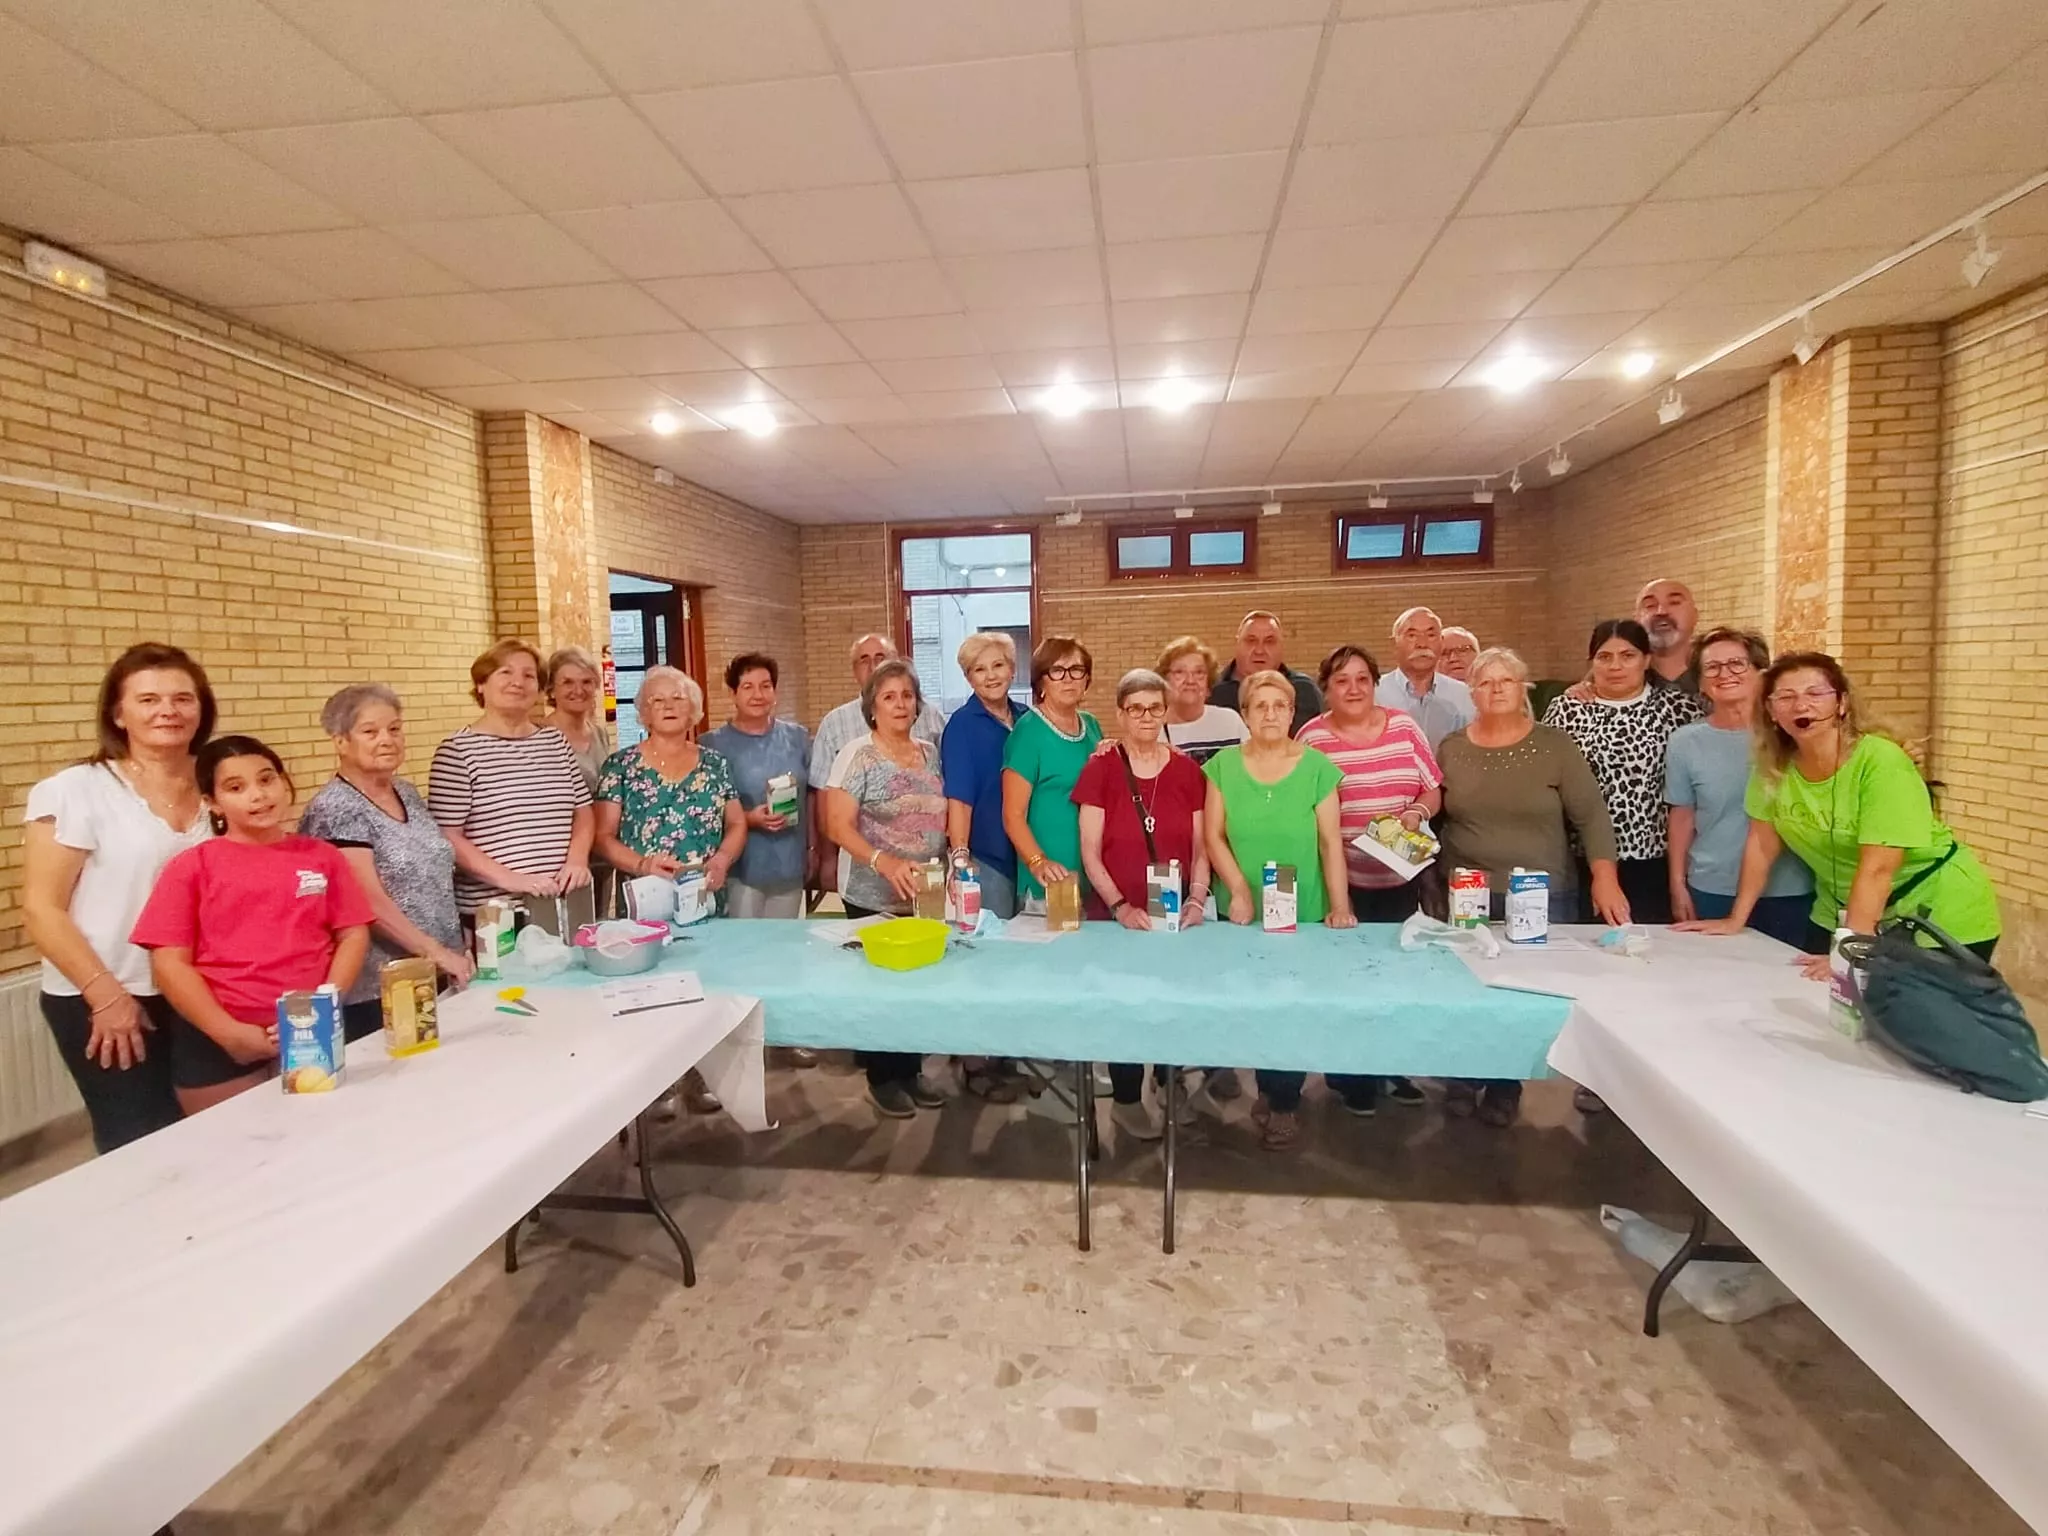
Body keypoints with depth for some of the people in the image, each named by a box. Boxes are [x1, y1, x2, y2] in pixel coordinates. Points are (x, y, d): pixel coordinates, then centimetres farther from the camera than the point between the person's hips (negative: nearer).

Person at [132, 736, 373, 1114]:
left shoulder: (323, 856, 6)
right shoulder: (192, 866, 1)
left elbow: (353, 936, 4)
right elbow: (169, 963, -3)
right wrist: (231, 1033, -12)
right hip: (218, 1045, -1)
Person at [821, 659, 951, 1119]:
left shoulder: (930, 752, 6)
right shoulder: (858, 755, -11)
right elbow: (839, 826, -16)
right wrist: (885, 863, -29)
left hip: (927, 897, 5)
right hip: (874, 899, -5)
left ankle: (910, 1071, 29)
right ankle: (882, 1079, 23)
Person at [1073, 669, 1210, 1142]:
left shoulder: (1186, 770, 2)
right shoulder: (1100, 769, -5)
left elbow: (1201, 849, 6)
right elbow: (1090, 853, -6)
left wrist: (1196, 899, -9)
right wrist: (1120, 906, -16)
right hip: (1116, 916, -2)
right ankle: (1126, 1100, 26)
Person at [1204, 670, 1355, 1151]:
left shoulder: (1316, 767, -5)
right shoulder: (1223, 766, -2)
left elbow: (1330, 841, -5)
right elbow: (1213, 835, -3)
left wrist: (1339, 905, -12)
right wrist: (1238, 890, -14)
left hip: (1303, 913, -1)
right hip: (1243, 914, 1)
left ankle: (1285, 1102, 24)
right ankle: (1269, 1089, 31)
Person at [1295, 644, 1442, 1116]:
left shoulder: (1404, 727, 5)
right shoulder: (1312, 737, -4)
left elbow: (1433, 791, 9)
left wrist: (1416, 812, -12)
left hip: (1401, 878, 4)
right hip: (1341, 880, -3)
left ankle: (1395, 1069, 32)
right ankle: (1351, 1076, 21)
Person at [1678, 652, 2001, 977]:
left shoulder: (1882, 762, -25)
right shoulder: (1774, 763, -10)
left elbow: (1877, 869, -30)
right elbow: (1762, 843, -2)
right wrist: (1736, 919, -1)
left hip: (1937, 920, -4)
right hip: (1840, 915, 5)